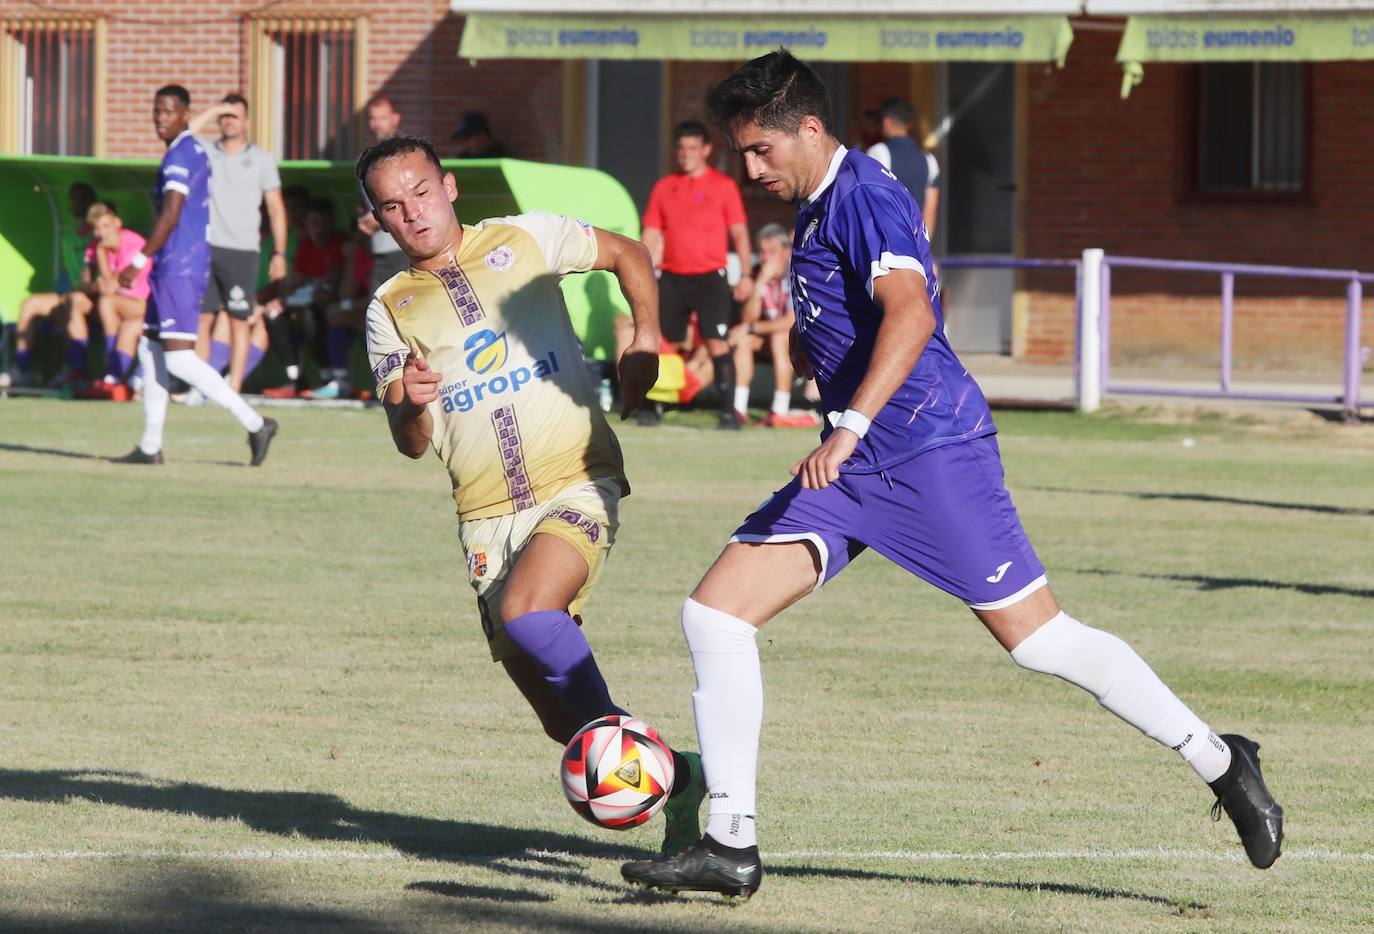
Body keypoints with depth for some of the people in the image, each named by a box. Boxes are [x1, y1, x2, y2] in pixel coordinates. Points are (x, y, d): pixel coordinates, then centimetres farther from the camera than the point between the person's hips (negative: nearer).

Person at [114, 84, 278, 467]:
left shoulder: (180, 156, -14)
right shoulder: (195, 152, 17)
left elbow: (171, 215, -22)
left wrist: (139, 261, -20)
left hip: (179, 268, -10)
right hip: (180, 266, 10)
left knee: (178, 357, -12)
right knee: (150, 349, 13)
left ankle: (254, 423, -13)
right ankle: (150, 446, 15)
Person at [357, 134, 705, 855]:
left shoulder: (523, 239, 3)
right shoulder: (390, 308, 8)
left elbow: (628, 254, 17)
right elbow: (413, 445, 6)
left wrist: (645, 340, 1)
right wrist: (407, 405, -17)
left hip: (578, 484, -3)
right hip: (488, 517, 3)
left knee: (526, 613, -32)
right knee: (563, 719, -3)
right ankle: (676, 775, 18)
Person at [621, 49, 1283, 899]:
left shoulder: (865, 198, -13)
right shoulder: (819, 208, 17)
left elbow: (911, 314, -29)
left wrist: (851, 428, -37)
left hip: (931, 450, -9)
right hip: (854, 472, 9)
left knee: (1038, 638, -6)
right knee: (715, 612, -3)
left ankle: (1219, 761, 10)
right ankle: (731, 846, -3)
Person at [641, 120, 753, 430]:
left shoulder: (724, 186, 3)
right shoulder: (664, 187, 11)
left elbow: (739, 233, 1)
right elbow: (652, 236, 13)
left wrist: (745, 275, -8)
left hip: (709, 277, -3)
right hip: (672, 277, 3)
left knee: (717, 343, -12)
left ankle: (729, 411, -12)